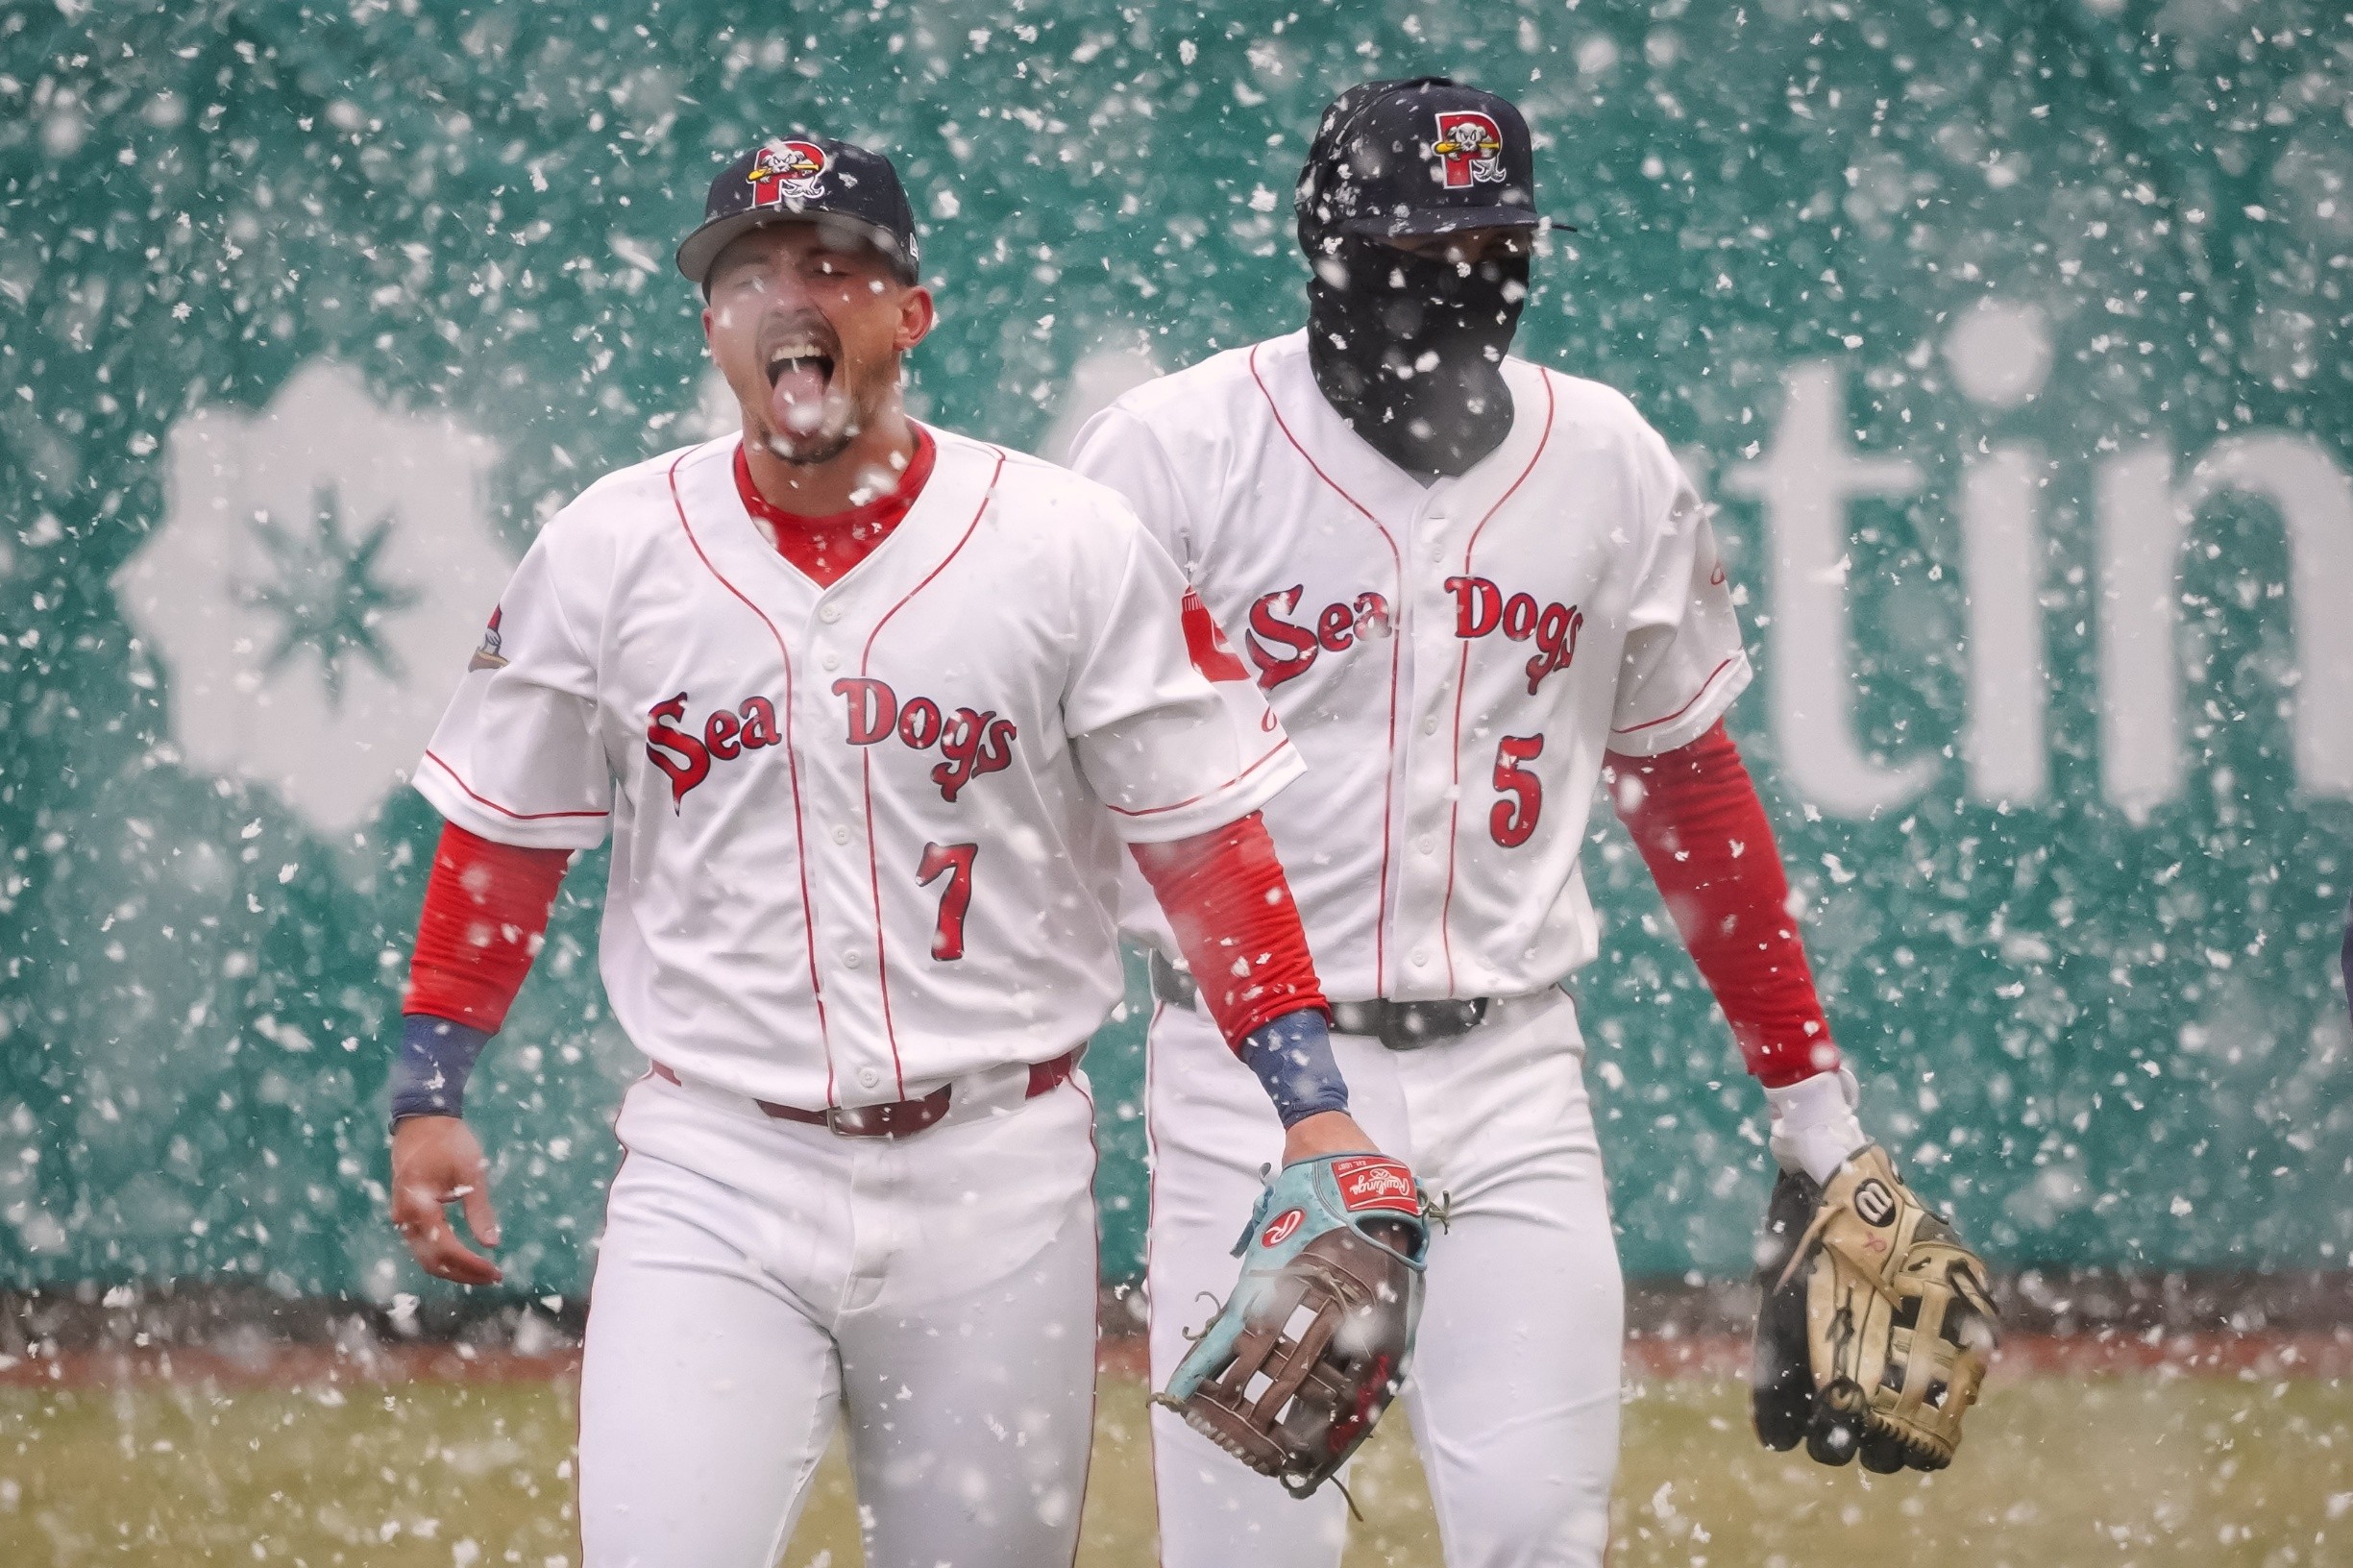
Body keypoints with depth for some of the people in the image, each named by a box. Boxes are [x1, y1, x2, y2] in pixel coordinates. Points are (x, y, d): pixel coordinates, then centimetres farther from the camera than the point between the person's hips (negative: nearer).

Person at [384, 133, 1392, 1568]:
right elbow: (503, 842, 12)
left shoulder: (1072, 548, -2)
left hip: (994, 1179, 0)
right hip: (716, 1171, 0)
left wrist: (1310, 1100, -7)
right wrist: (429, 1095, 9)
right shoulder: (608, 553, 3)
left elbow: (1207, 842, 0)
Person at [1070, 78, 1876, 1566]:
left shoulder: (1607, 458, 7)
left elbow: (1687, 779, 15)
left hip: (1512, 1075, 3)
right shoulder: (1177, 450, -6)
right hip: (1254, 1068, -3)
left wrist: (1813, 1094, 14)